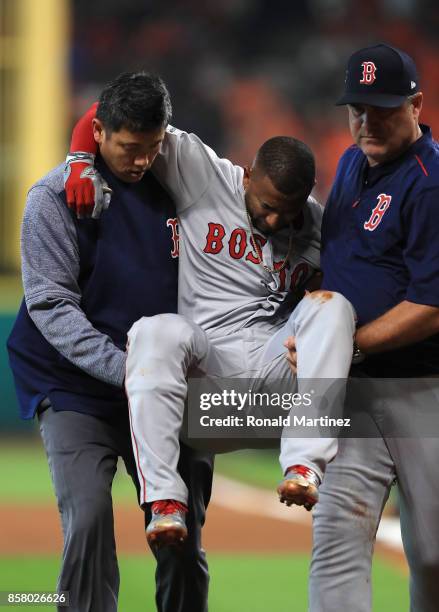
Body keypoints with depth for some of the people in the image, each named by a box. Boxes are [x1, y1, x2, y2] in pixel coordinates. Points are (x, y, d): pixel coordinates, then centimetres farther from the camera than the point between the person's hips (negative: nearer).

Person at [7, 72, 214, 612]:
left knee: (184, 529, 5)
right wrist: (124, 370, -26)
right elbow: (51, 306, -15)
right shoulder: (56, 196, -9)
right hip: (76, 392, -4)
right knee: (89, 520, -19)